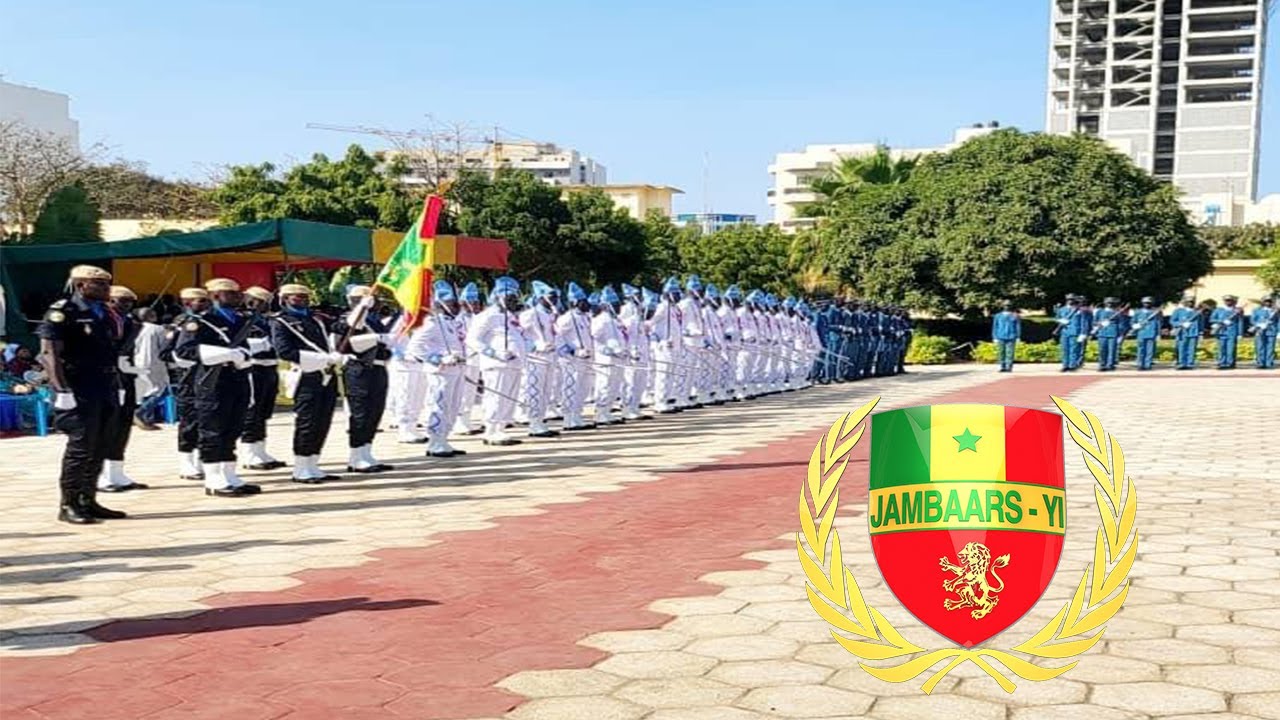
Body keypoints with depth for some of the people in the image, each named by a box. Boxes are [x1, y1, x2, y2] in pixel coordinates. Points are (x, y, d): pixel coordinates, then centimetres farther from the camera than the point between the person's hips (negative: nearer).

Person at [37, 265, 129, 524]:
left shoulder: (105, 314, 16)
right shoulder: (61, 313, -8)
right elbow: (48, 354, -14)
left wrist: (117, 386, 16)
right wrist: (62, 390, -21)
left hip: (105, 392, 8)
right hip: (79, 392, -8)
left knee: (98, 449, 10)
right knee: (80, 447, -7)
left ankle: (88, 501, 18)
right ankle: (69, 505, 2)